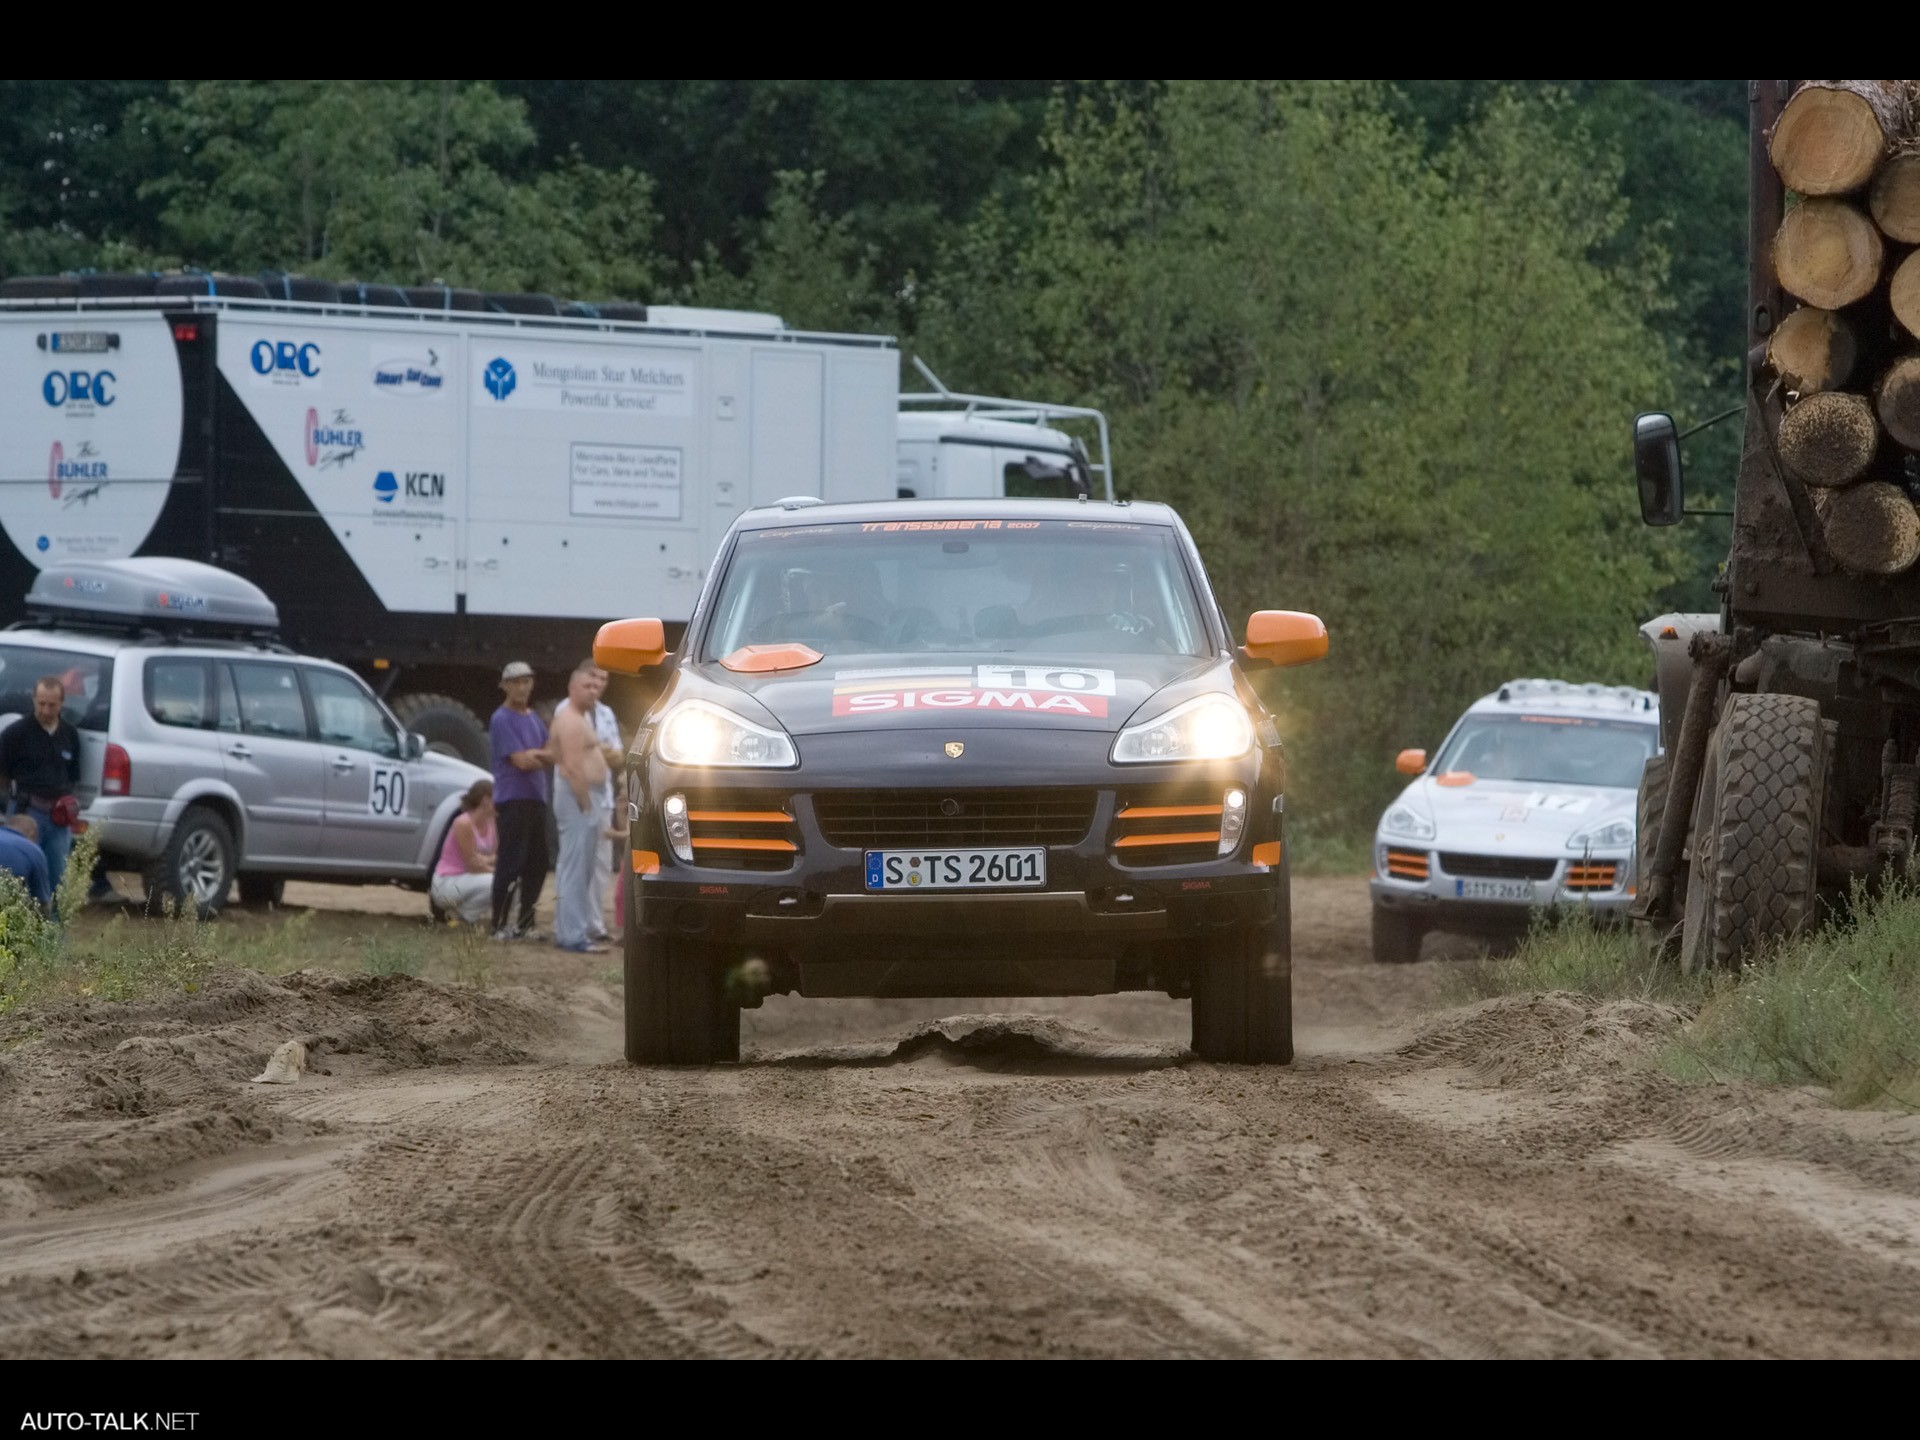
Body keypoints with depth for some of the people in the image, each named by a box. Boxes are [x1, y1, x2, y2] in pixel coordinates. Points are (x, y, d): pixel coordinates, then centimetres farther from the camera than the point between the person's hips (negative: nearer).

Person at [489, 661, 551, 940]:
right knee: (511, 865, -10)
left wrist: (534, 755, -8)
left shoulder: (532, 718, 17)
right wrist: (544, 757, 2)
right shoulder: (502, 720, -9)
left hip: (536, 799, 8)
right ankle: (499, 926, -8)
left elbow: (550, 753, 12)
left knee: (537, 865, 10)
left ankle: (525, 925, 17)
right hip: (513, 799, -8)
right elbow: (520, 761, -14)